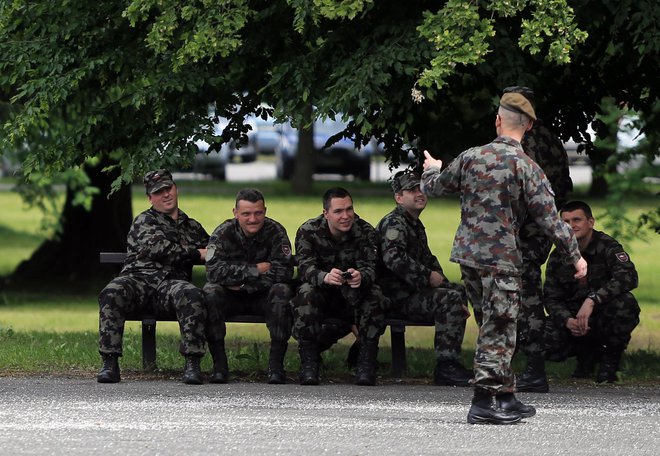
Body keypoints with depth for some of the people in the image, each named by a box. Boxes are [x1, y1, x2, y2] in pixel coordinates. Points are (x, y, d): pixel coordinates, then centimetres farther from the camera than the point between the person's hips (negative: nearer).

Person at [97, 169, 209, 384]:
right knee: (111, 293, -36)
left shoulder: (192, 227, 31)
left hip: (171, 284, 2)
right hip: (138, 279, -2)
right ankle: (109, 363, -35)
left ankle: (192, 364, -36)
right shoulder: (144, 221, 17)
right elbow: (157, 247, -3)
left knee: (192, 295, -35)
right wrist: (196, 254, 0)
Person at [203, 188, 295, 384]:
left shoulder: (275, 232, -9)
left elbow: (283, 272, -19)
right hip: (232, 299, 0)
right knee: (210, 292, -30)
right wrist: (255, 270, -25)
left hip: (263, 296, 0)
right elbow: (214, 271, -23)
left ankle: (276, 364, -27)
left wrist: (244, 284, -22)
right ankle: (219, 364, -25)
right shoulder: (223, 234, -9)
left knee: (281, 292, -32)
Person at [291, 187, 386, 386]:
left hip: (353, 298, 1)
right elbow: (305, 267, -25)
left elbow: (370, 267, -22)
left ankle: (366, 363, -26)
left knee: (374, 295, -29)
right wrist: (325, 277, -50)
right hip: (322, 295, -1)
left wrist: (360, 277, -49)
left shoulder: (365, 232, -9)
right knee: (306, 293, -33)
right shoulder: (308, 231, -11)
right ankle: (308, 364, -31)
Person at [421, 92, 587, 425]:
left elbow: (433, 187, 16)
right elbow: (549, 218, -11)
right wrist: (575, 256, -2)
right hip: (502, 258, -5)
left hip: (467, 254, 5)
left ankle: (506, 399, 18)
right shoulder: (526, 167, -11)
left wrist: (431, 170, 40)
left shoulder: (471, 157, 2)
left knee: (493, 328, 15)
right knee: (498, 330, 0)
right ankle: (483, 403, -3)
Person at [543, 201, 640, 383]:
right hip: (573, 315, 3)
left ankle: (611, 358, -9)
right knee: (547, 343, -25)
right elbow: (551, 298, -1)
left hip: (604, 317, -3)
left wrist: (592, 300, -38)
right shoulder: (557, 257, 1)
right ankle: (588, 352, 11)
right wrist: (567, 321, -24)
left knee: (623, 303, -36)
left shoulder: (606, 246, -12)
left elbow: (628, 277, -29)